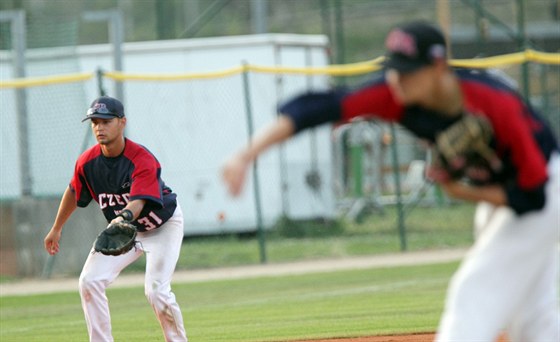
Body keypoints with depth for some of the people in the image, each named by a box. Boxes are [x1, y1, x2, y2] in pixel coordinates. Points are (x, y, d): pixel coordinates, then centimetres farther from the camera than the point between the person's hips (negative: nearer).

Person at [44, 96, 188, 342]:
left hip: (163, 226, -6)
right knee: (89, 282, -10)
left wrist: (123, 218, -69)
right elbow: (73, 192, 5)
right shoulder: (87, 162, -15)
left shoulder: (142, 160, -33)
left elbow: (138, 202, -47)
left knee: (156, 291, -19)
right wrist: (56, 229, 14)